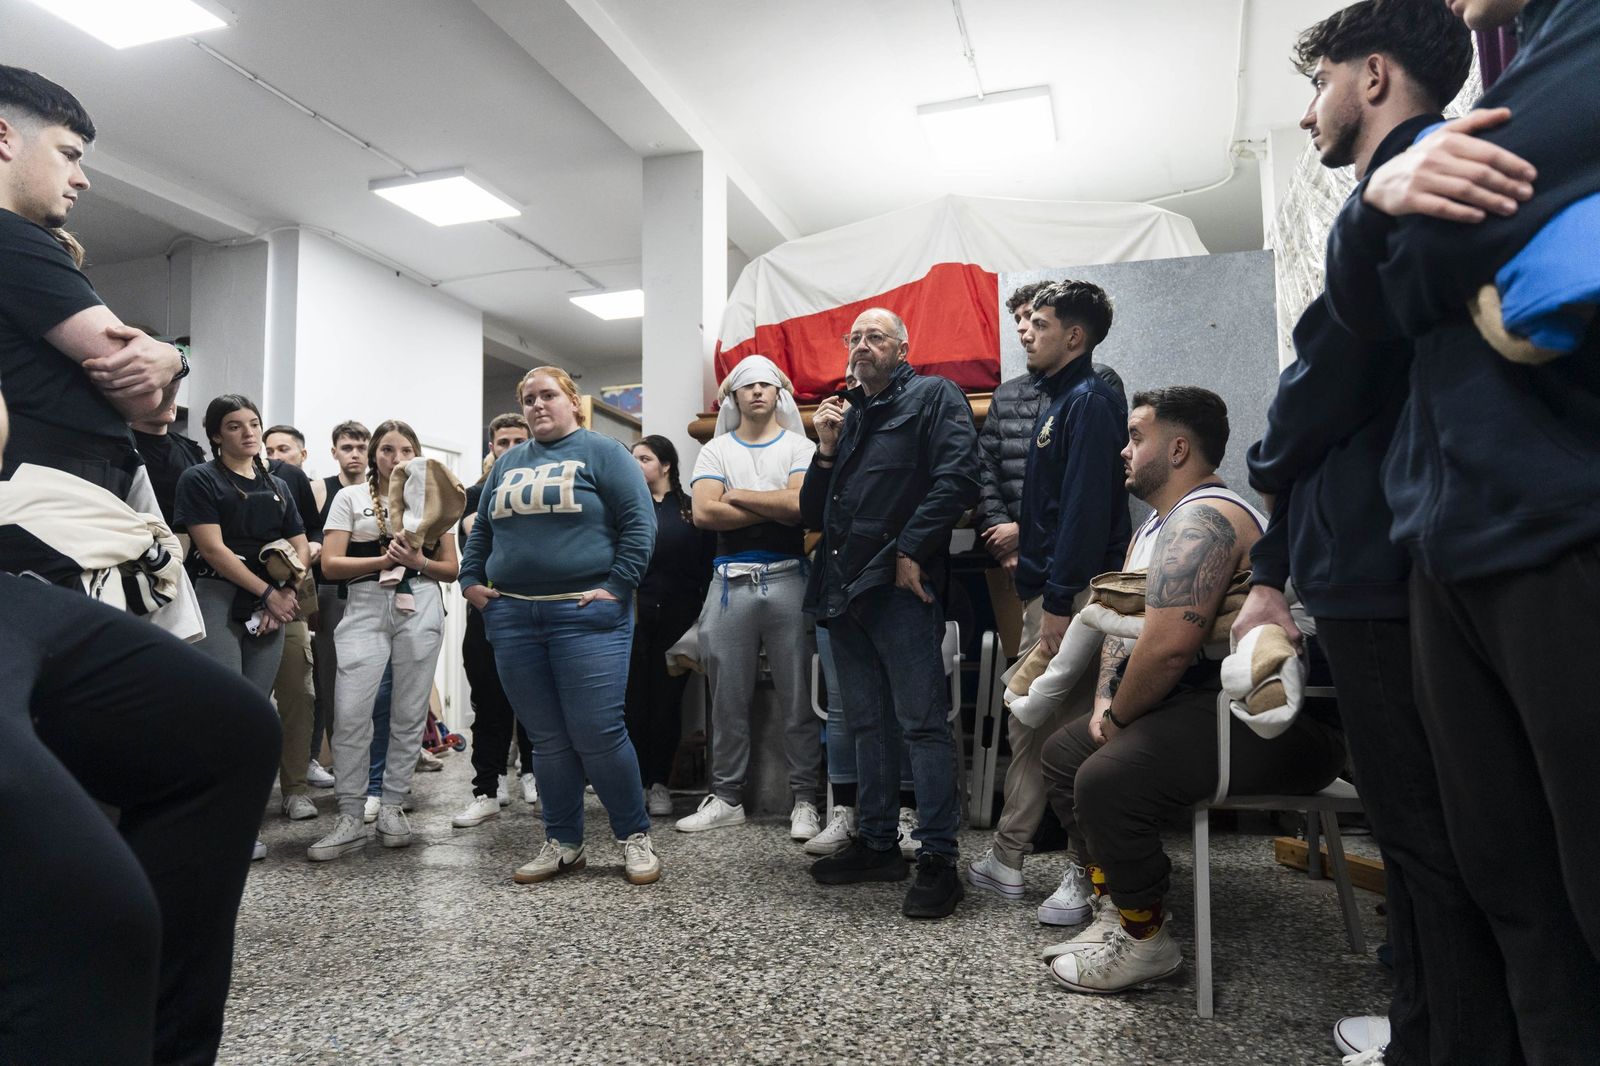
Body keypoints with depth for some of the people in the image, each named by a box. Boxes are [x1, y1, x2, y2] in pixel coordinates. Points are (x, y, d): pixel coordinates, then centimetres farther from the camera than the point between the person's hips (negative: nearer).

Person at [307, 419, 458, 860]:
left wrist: (417, 562, -9)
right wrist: (385, 559, -13)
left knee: (409, 712, 3)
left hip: (420, 608, 1)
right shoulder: (350, 498, 10)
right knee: (349, 711, -11)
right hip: (366, 608, -1)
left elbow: (451, 569, 11)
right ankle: (350, 817, -1)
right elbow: (330, 564, 0)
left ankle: (393, 806, 16)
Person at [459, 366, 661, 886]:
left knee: (597, 734, -7)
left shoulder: (602, 452, 1)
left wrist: (617, 586, -13)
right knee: (546, 739, 9)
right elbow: (480, 531, 25)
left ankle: (635, 836, 10)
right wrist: (471, 580, 12)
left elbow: (639, 523, -6)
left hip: (585, 614, -5)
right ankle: (562, 843, 20)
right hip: (512, 617, 5)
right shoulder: (507, 463, 19)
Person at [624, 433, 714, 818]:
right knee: (634, 698, -1)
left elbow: (707, 565, 5)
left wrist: (701, 614, -2)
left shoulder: (692, 509, 7)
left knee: (668, 699, 4)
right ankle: (636, 782, 8)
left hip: (678, 617, 0)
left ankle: (659, 783, 13)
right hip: (633, 615, 0)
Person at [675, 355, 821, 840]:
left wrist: (736, 495, -4)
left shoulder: (800, 447, 7)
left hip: (787, 581, -2)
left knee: (798, 699, 2)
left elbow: (801, 504, -12)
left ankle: (804, 800, 12)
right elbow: (704, 512, -6)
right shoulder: (715, 451, 11)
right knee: (728, 698, 8)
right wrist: (776, 507, -6)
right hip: (731, 582, 2)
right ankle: (726, 798, 19)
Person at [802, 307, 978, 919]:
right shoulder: (847, 417, 23)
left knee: (922, 724, -5)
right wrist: (827, 451, 6)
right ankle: (876, 844, 25)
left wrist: (911, 551, -17)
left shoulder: (933, 398, 2)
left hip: (900, 589, -8)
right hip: (843, 591, 8)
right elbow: (813, 516, 20)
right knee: (868, 724, 14)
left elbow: (958, 478, -14)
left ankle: (937, 859, 1)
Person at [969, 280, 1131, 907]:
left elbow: (1087, 507, -20)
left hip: (1075, 593, -10)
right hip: (1051, 588, 10)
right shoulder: (1057, 399, 19)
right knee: (1028, 726, 15)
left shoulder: (1090, 401, -11)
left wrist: (1059, 601, -23)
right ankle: (1006, 860, 26)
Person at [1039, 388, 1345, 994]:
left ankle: (1144, 940, -5)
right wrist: (1104, 704, 3)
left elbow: (1167, 646, -30)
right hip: (1204, 702, 12)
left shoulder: (1203, 518, -19)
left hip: (1269, 721, -12)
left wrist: (1118, 720, -13)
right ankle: (1115, 903, 15)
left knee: (1106, 778, -28)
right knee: (1064, 749, 15)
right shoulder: (1155, 527, 17)